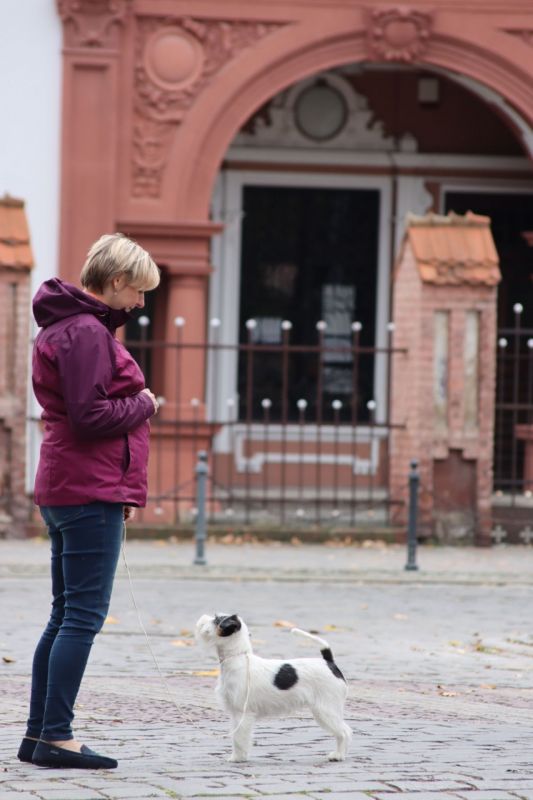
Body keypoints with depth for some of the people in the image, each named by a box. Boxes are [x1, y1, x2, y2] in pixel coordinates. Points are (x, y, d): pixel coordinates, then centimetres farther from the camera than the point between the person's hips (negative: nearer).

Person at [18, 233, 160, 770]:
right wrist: (144, 404, -6)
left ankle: (38, 735, 14)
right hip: (91, 492, -11)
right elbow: (91, 415, -22)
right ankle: (56, 738, -10)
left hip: (64, 489, 11)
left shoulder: (66, 327, 19)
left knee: (66, 615, 12)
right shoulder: (87, 332, -14)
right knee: (84, 615, -9)